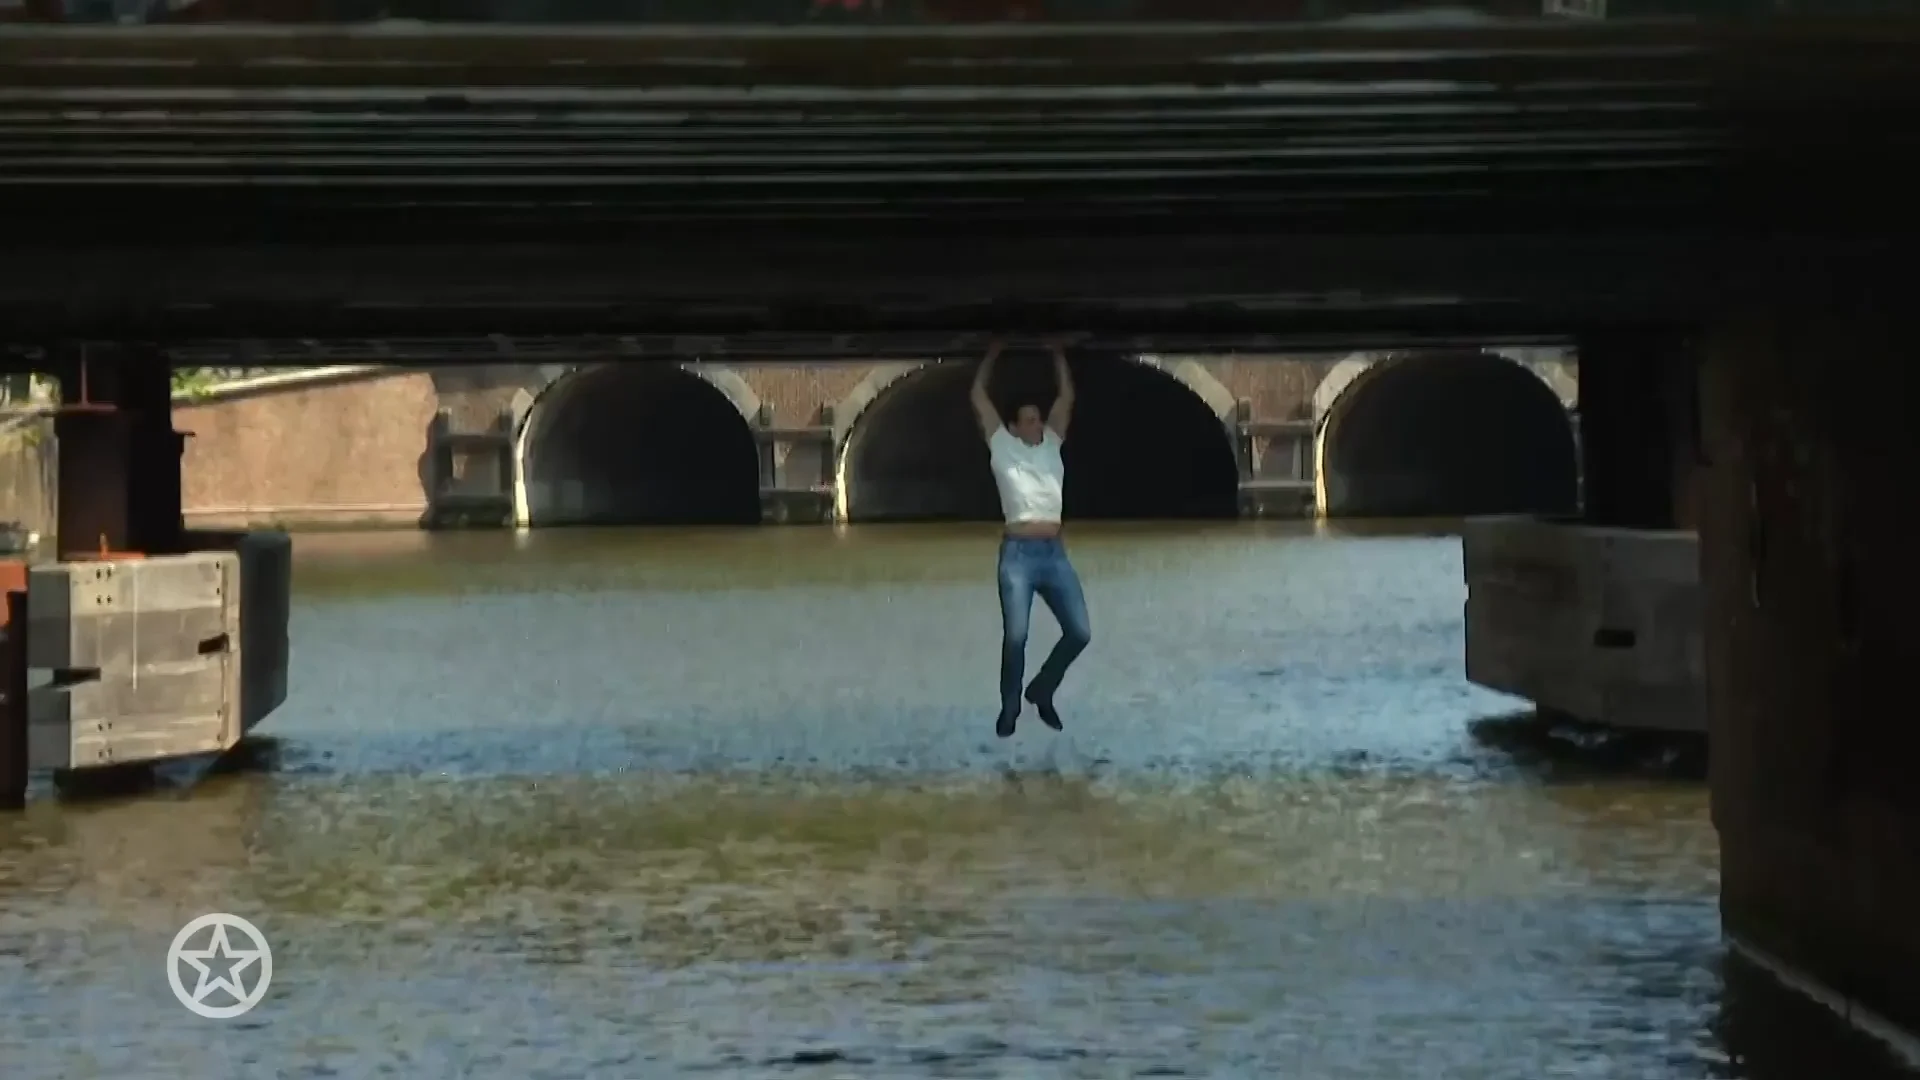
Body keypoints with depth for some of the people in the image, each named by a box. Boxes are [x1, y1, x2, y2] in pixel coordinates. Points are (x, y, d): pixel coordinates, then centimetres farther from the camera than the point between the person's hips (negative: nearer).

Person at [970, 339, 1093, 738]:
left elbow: (1066, 397, 18)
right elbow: (979, 397, 8)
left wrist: (1058, 355, 19)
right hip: (1018, 553, -4)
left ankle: (1041, 690, 19)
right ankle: (1009, 706, 8)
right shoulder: (1003, 448, 7)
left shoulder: (1052, 447, 16)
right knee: (1015, 635, -10)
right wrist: (992, 354, 13)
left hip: (1055, 553, 4)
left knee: (1079, 632, -2)